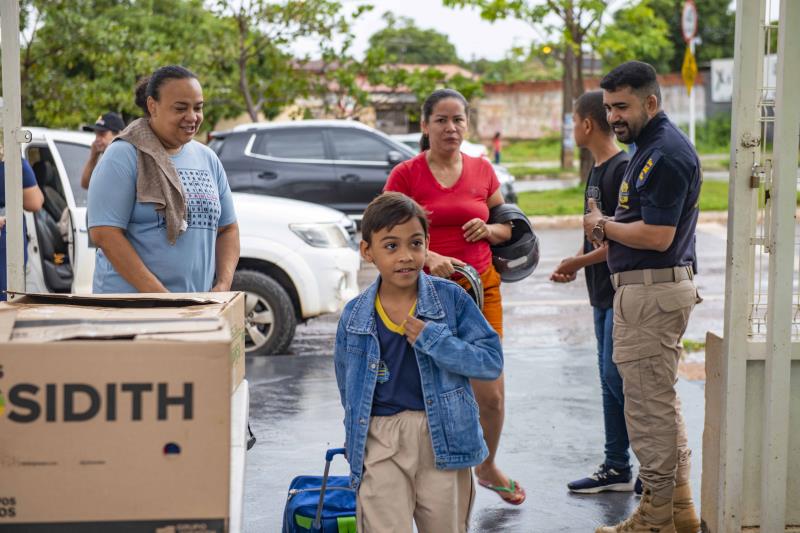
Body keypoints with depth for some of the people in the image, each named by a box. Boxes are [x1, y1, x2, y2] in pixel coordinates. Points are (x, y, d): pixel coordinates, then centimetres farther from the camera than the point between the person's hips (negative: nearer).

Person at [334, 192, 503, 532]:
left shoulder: (451, 298, -5)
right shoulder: (355, 316, 1)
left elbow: (492, 360, -8)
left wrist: (433, 339, -18)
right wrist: (355, 443, 16)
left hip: (443, 438, 0)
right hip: (381, 444, 0)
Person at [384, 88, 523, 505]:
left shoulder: (483, 170, 7)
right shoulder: (406, 175, -4)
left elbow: (508, 228, 17)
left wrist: (489, 229, -6)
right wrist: (427, 258, -22)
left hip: (480, 289, 3)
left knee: (491, 394, 5)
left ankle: (488, 468, 32)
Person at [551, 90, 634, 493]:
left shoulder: (622, 168, -16)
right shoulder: (597, 170, 15)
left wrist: (580, 261, -12)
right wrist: (574, 263, 5)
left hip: (623, 291, -10)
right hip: (603, 292, 10)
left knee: (616, 374, -9)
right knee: (610, 378, 12)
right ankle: (617, 468, 19)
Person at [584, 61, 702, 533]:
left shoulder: (665, 153, -18)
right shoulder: (652, 146, 16)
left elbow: (657, 236, -23)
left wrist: (602, 226, -9)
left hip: (651, 290, -11)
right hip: (658, 286, 11)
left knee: (649, 404, -4)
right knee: (663, 400, 17)